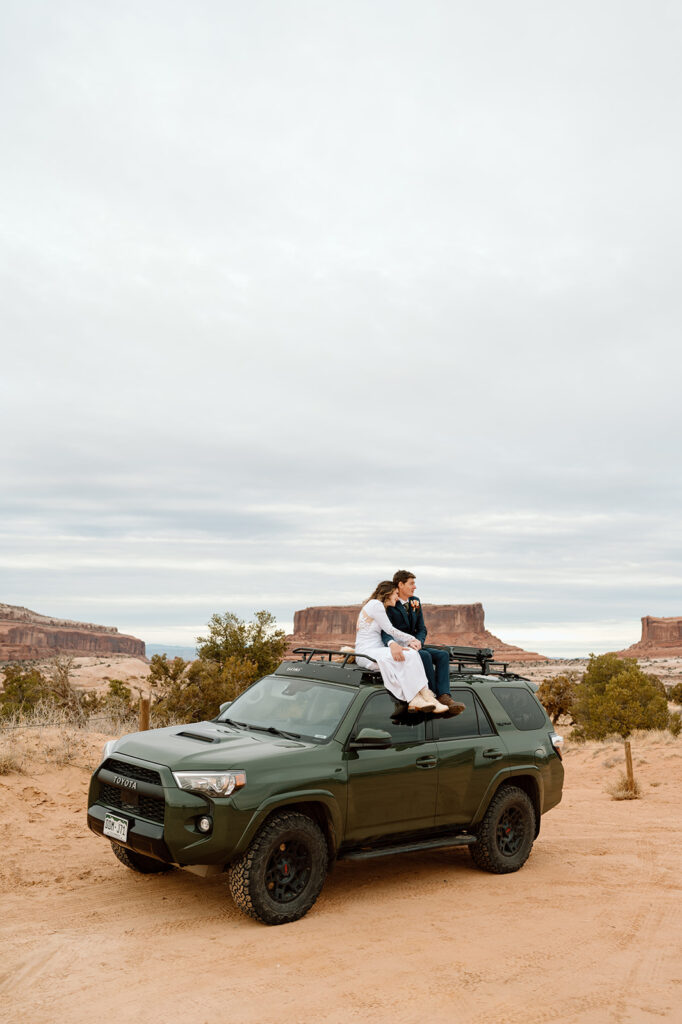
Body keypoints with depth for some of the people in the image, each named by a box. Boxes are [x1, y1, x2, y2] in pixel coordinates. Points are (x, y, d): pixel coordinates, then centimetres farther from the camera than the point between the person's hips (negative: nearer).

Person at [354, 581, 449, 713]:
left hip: (376, 651, 9)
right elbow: (390, 630, -7)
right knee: (410, 655, -22)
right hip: (366, 654, -9)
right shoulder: (375, 604, -8)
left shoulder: (379, 606, 22)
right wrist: (412, 639, 4)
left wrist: (393, 643, -6)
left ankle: (414, 699, -23)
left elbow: (386, 633, 15)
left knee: (412, 654, -10)